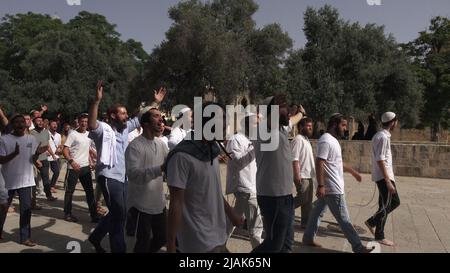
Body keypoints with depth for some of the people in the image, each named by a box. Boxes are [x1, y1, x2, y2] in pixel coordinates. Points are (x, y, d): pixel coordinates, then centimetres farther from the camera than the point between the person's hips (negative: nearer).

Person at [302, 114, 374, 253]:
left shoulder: (333, 140, 14)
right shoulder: (326, 141, -19)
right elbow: (319, 164, -25)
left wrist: (353, 172, 29)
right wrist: (320, 185, -27)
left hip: (329, 187, 10)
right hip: (332, 189, -10)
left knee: (317, 211, 15)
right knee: (344, 219, -1)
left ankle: (308, 238, 25)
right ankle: (358, 247, 9)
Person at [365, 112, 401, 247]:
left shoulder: (380, 135, 14)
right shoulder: (383, 137, -18)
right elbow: (380, 160, -23)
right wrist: (388, 181, -24)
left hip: (385, 176, 10)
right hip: (383, 176, -10)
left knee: (395, 202, 18)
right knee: (385, 206, 0)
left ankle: (372, 222, 23)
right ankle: (379, 236, 11)